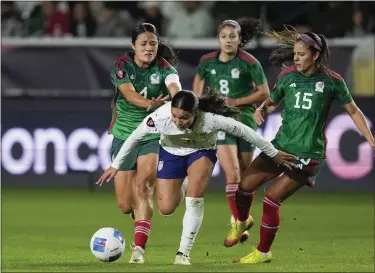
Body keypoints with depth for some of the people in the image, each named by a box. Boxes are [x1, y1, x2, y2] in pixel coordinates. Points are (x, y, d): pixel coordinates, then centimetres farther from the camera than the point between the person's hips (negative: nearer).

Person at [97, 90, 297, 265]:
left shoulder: (211, 119, -38)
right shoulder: (160, 117, -35)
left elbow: (245, 132, -22)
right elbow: (134, 137, -17)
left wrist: (273, 154, -11)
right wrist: (115, 165, -7)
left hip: (202, 152, -2)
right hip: (170, 153, 2)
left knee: (194, 198, -26)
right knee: (166, 209, -4)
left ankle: (184, 252, -15)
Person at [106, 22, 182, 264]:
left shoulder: (163, 68, -6)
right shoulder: (122, 66, -7)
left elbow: (175, 87, -28)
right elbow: (129, 93, -24)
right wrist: (150, 103, -45)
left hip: (153, 134, -1)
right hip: (124, 135, 1)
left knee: (143, 186, -23)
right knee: (125, 205, 2)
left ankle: (139, 248, -23)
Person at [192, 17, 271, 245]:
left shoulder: (249, 63, -11)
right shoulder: (208, 61, -1)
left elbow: (264, 93, -7)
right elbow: (199, 79, 21)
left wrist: (237, 102, -15)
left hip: (245, 121, 0)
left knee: (245, 174, 11)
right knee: (232, 174, -15)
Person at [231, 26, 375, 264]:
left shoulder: (331, 80, -9)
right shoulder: (288, 75, 0)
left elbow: (353, 111, 1)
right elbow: (272, 100, 16)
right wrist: (261, 109, -7)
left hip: (309, 154, -4)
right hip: (282, 145, 4)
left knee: (272, 199, -10)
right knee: (246, 185, 1)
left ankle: (263, 253, 9)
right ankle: (241, 222, 35)